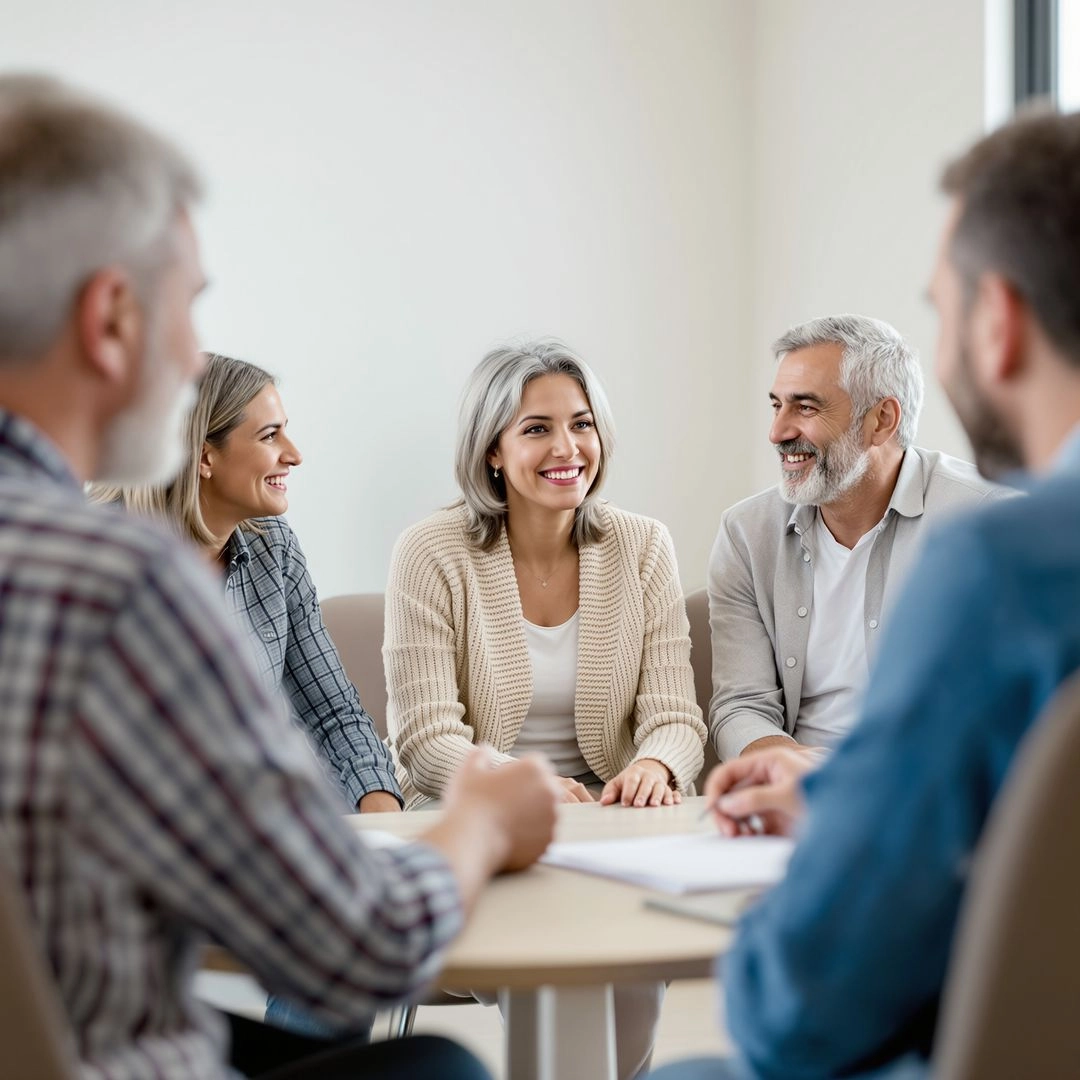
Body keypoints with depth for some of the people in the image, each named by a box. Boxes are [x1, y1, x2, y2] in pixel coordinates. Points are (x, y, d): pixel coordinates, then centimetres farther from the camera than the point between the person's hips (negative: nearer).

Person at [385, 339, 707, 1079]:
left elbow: (674, 715, 0)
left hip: (605, 812, 2)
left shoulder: (642, 547, 5)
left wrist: (655, 766, -24)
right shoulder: (433, 555, -4)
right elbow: (425, 740, -11)